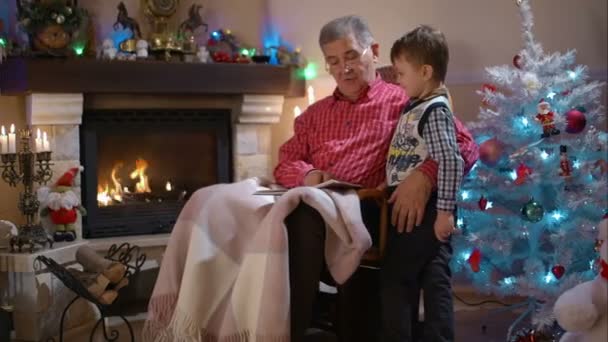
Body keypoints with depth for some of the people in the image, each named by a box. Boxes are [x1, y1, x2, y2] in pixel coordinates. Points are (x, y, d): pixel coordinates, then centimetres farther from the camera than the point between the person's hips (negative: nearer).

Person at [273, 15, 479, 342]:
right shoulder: (315, 113, 30)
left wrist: (424, 175, -20)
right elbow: (284, 162, 24)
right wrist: (307, 175, -2)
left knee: (303, 218, -37)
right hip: (313, 209, 4)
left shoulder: (403, 101, 12)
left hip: (366, 211, -4)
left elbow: (465, 145, 2)